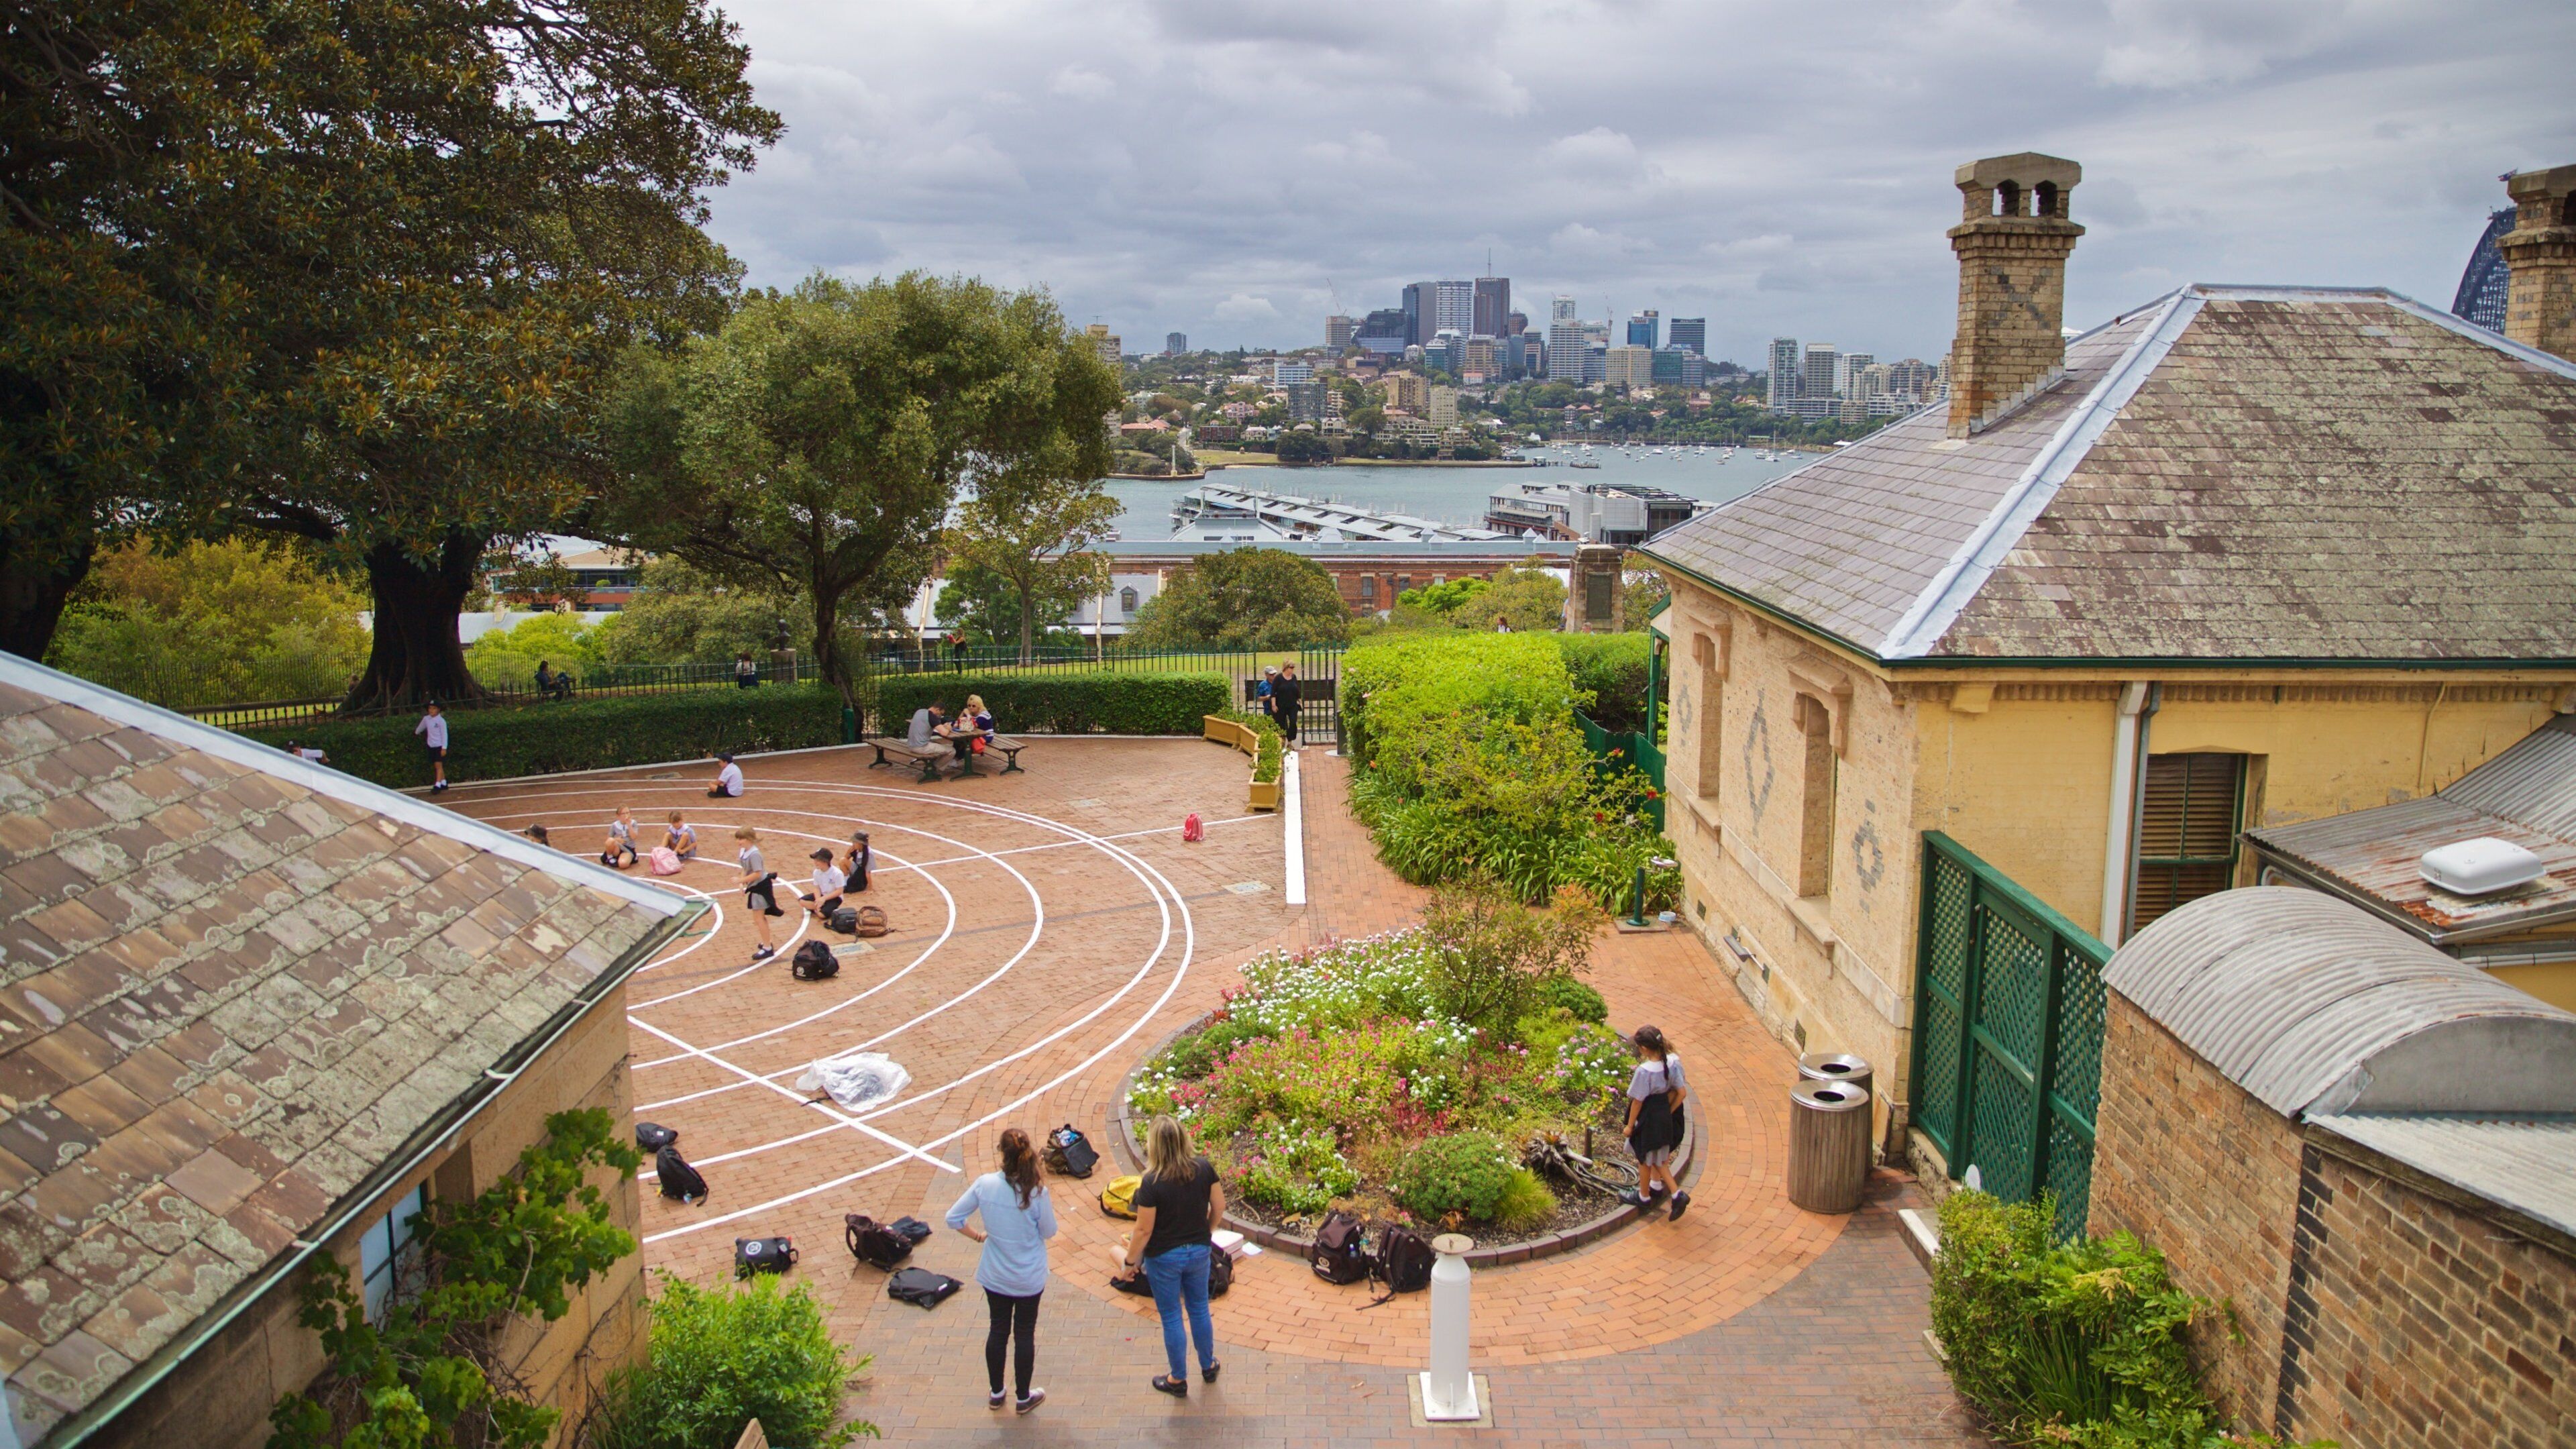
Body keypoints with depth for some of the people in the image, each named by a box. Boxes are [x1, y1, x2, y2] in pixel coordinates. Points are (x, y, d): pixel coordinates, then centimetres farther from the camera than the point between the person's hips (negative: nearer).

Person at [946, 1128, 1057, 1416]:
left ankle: (996, 1393, 35)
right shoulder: (1037, 1192, -24)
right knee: (1025, 1334, 15)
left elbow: (953, 1219, -9)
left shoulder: (984, 1185, -17)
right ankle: (1024, 1397, 29)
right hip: (1029, 1278, -2)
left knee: (998, 1329, 21)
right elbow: (1049, 1232, -11)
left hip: (995, 1275, 2)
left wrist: (978, 1235, 7)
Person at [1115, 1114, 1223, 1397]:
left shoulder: (1152, 1183, -27)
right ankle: (1208, 1366, 41)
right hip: (1199, 1251, 4)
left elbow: (1143, 1230, -20)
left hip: (1164, 1258, -4)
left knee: (1171, 1318, 13)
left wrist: (1130, 1262, -5)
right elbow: (1219, 1207, -2)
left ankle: (1178, 1380, 29)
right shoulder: (1203, 1168, -13)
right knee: (1199, 1309, 24)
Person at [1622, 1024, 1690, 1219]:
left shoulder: (1644, 1071, -29)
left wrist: (1630, 1125, -6)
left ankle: (1644, 1197, 36)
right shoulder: (1671, 1063, -11)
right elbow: (1682, 1092, -4)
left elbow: (1637, 1101, -19)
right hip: (1664, 1115, 6)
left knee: (1644, 1159, 17)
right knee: (1659, 1156, 27)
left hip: (1648, 1117, -6)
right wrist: (1668, 1112, 8)